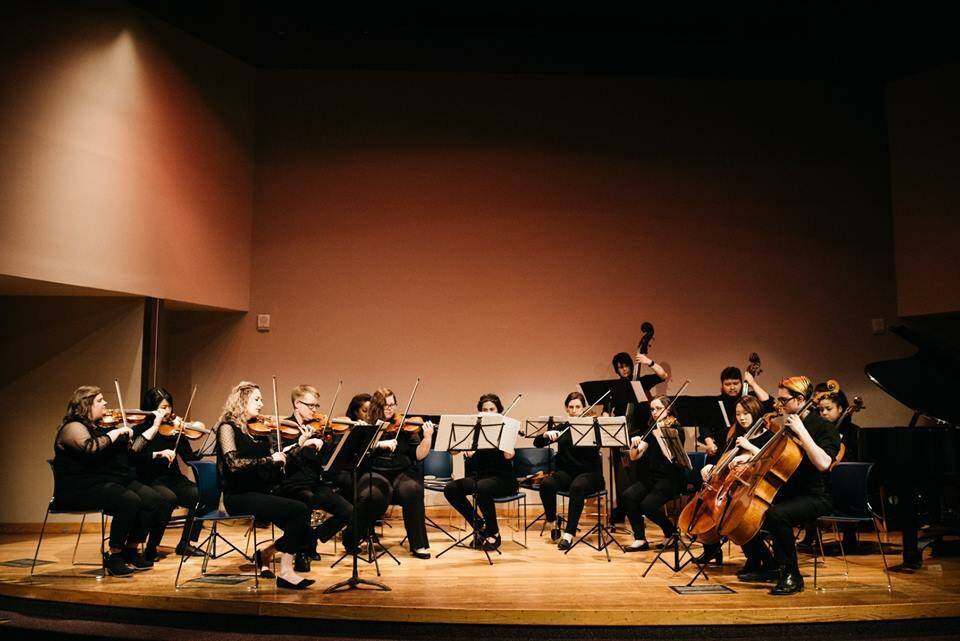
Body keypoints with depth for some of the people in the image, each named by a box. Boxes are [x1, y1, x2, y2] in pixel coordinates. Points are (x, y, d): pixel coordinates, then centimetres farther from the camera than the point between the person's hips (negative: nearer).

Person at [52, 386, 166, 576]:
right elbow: (92, 448, -27)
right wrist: (116, 432, -16)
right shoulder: (74, 428, -6)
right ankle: (114, 556, -18)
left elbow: (133, 448, 25)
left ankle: (131, 550, -2)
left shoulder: (102, 426, 20)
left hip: (116, 481, 8)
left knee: (152, 499, -15)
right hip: (85, 488, -8)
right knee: (129, 501, -32)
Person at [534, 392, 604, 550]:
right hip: (565, 472, 3)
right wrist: (546, 434, -16)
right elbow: (537, 443, 5)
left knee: (577, 487, -37)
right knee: (546, 483, -29)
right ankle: (552, 524, -8)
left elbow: (594, 450, -16)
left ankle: (569, 534, -32)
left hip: (589, 473, -3)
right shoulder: (561, 428, 11)